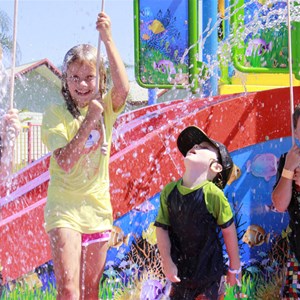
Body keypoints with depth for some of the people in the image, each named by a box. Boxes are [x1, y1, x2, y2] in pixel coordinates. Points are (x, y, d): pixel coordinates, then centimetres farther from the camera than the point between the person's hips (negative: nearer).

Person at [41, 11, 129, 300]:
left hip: (97, 210, 4)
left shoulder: (106, 108, 4)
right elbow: (65, 162, -16)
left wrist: (108, 40, -23)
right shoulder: (56, 114, -5)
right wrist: (89, 121, -22)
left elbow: (122, 88, -19)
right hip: (64, 209, -4)